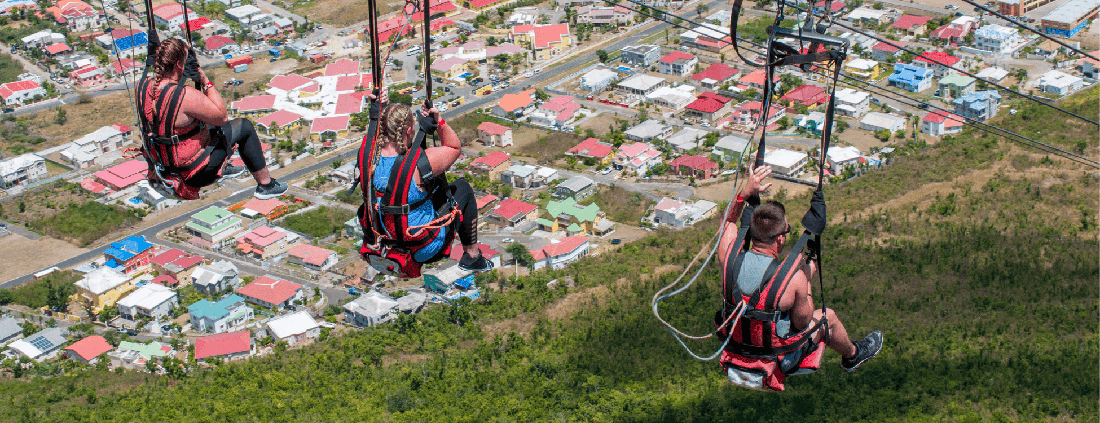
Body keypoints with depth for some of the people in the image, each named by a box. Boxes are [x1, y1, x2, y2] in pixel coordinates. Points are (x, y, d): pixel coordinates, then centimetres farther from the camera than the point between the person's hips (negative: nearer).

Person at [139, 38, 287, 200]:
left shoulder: (145, 87, -8)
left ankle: (224, 167, 47)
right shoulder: (187, 96, -33)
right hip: (194, 173, -8)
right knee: (245, 127, 9)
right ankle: (266, 184, 22)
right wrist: (206, 81, -16)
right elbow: (222, 116, -18)